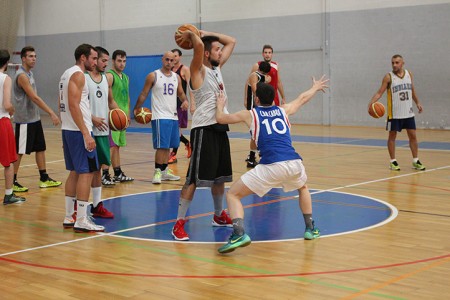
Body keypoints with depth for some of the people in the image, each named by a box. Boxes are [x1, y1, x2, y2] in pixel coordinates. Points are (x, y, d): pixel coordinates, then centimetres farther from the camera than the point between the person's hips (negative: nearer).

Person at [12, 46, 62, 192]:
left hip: (34, 118, 9)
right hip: (24, 120, -9)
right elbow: (34, 98, -23)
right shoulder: (22, 75, -17)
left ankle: (44, 179, 19)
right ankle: (13, 182, 6)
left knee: (40, 148, 12)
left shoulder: (30, 73, 12)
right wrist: (52, 113, -25)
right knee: (19, 152, -2)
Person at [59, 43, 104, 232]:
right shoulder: (78, 75, -13)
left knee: (74, 172, 14)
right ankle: (82, 221, -6)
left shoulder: (67, 74, 17)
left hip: (68, 130, 10)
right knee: (86, 173, -7)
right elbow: (73, 105, -21)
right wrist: (86, 134, -24)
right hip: (79, 131, -10)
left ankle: (69, 217, 18)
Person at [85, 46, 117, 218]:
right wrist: (93, 118, -22)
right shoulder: (83, 78, -11)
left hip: (103, 130, 7)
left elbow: (110, 101, 23)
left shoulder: (105, 78, 13)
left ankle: (97, 205, 18)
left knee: (97, 166, 11)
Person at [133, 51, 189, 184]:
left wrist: (185, 101, -2)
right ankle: (157, 172, -3)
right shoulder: (153, 76, -3)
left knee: (168, 146, 12)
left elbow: (180, 93, 19)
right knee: (161, 146, -11)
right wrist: (136, 109, -4)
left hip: (173, 116, 6)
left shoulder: (176, 77, 11)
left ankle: (165, 171, 21)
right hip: (160, 117, -6)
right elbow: (144, 94, 0)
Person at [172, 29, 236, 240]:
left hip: (220, 128, 8)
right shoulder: (198, 71, -9)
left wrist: (203, 33, 13)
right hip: (203, 130, -8)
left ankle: (219, 215, 33)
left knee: (220, 176, 17)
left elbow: (231, 41, 19)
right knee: (195, 178, -9)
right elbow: (199, 45, -27)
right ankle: (179, 223, -4)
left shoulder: (217, 68, 14)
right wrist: (191, 34, -6)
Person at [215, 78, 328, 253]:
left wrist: (220, 105, 42)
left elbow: (220, 118, 21)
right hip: (294, 163, 4)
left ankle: (239, 234, -15)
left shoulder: (250, 114, 15)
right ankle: (310, 229, 38)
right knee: (303, 188, 39)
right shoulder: (283, 110, 24)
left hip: (271, 166, -4)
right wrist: (315, 87, 63)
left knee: (233, 194, 7)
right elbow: (303, 98, 43)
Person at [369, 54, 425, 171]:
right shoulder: (388, 77, -8)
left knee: (413, 136, 5)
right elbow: (380, 92, -12)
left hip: (408, 113, 4)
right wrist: (371, 102, -28)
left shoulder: (409, 74, 5)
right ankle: (393, 161, 13)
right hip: (394, 113, -4)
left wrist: (418, 103, 17)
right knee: (392, 136, 3)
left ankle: (415, 161, 13)